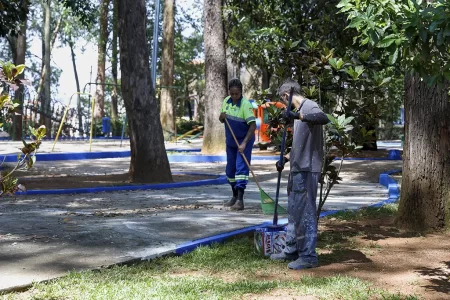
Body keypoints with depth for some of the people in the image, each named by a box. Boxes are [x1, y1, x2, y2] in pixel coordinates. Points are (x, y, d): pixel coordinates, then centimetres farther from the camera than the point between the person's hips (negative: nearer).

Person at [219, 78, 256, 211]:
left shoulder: (245, 104, -20)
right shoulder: (226, 101, 0)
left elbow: (253, 125, -25)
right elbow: (221, 120, 12)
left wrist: (244, 143, -31)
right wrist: (222, 117, -13)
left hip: (244, 141, -7)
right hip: (230, 141, 7)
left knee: (241, 168, -14)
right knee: (230, 170, 12)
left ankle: (240, 200, -15)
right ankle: (235, 196, 27)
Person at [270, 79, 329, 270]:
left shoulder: (309, 106, -10)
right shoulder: (300, 110, 19)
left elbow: (324, 118, -34)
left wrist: (297, 116, -42)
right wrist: (285, 159, 25)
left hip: (307, 170, -10)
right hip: (297, 168, 10)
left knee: (306, 212, -7)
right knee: (293, 211, 16)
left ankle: (308, 256, -1)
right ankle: (292, 250, 26)